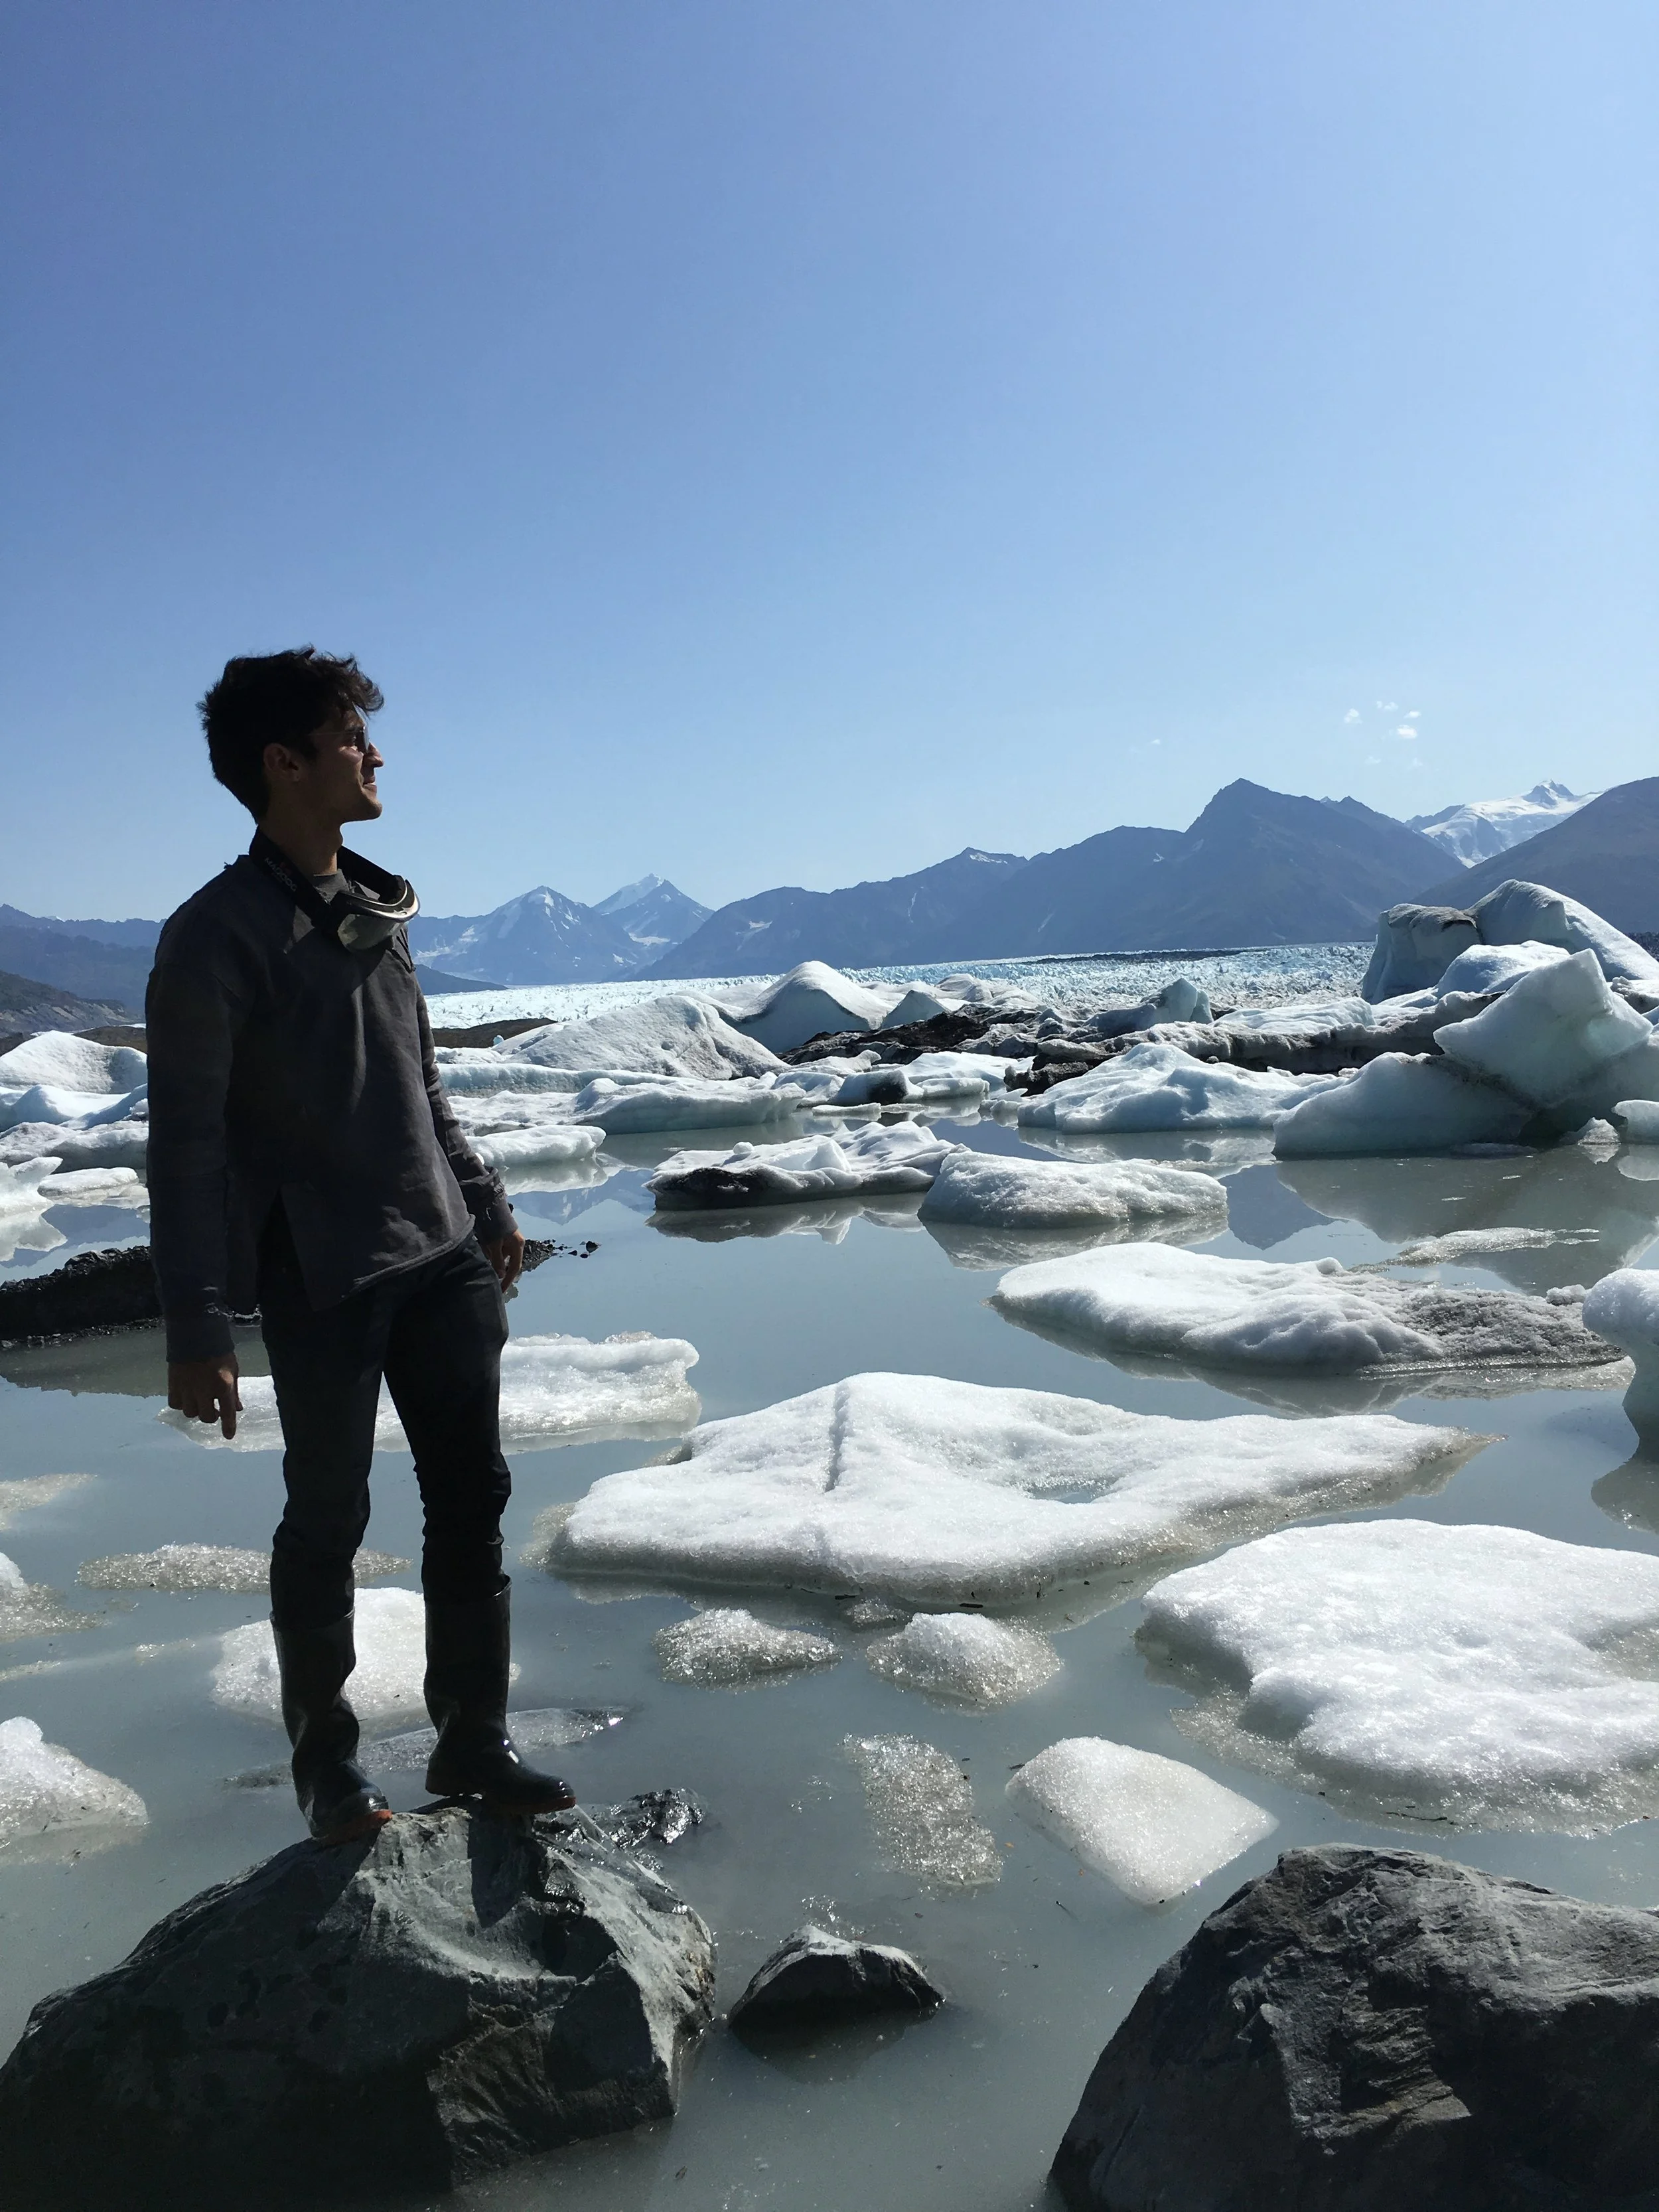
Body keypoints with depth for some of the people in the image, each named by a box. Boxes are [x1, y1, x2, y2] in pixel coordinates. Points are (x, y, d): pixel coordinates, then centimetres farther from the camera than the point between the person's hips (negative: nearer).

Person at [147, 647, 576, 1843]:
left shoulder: (378, 910, 10)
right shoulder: (220, 933, -12)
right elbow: (188, 1143, -14)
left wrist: (487, 1207, 21)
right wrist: (197, 1328, -17)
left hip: (443, 1262, 7)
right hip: (322, 1284, -6)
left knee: (473, 1499, 9)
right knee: (328, 1518, 6)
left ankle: (474, 1742, 22)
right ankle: (330, 1762, 24)